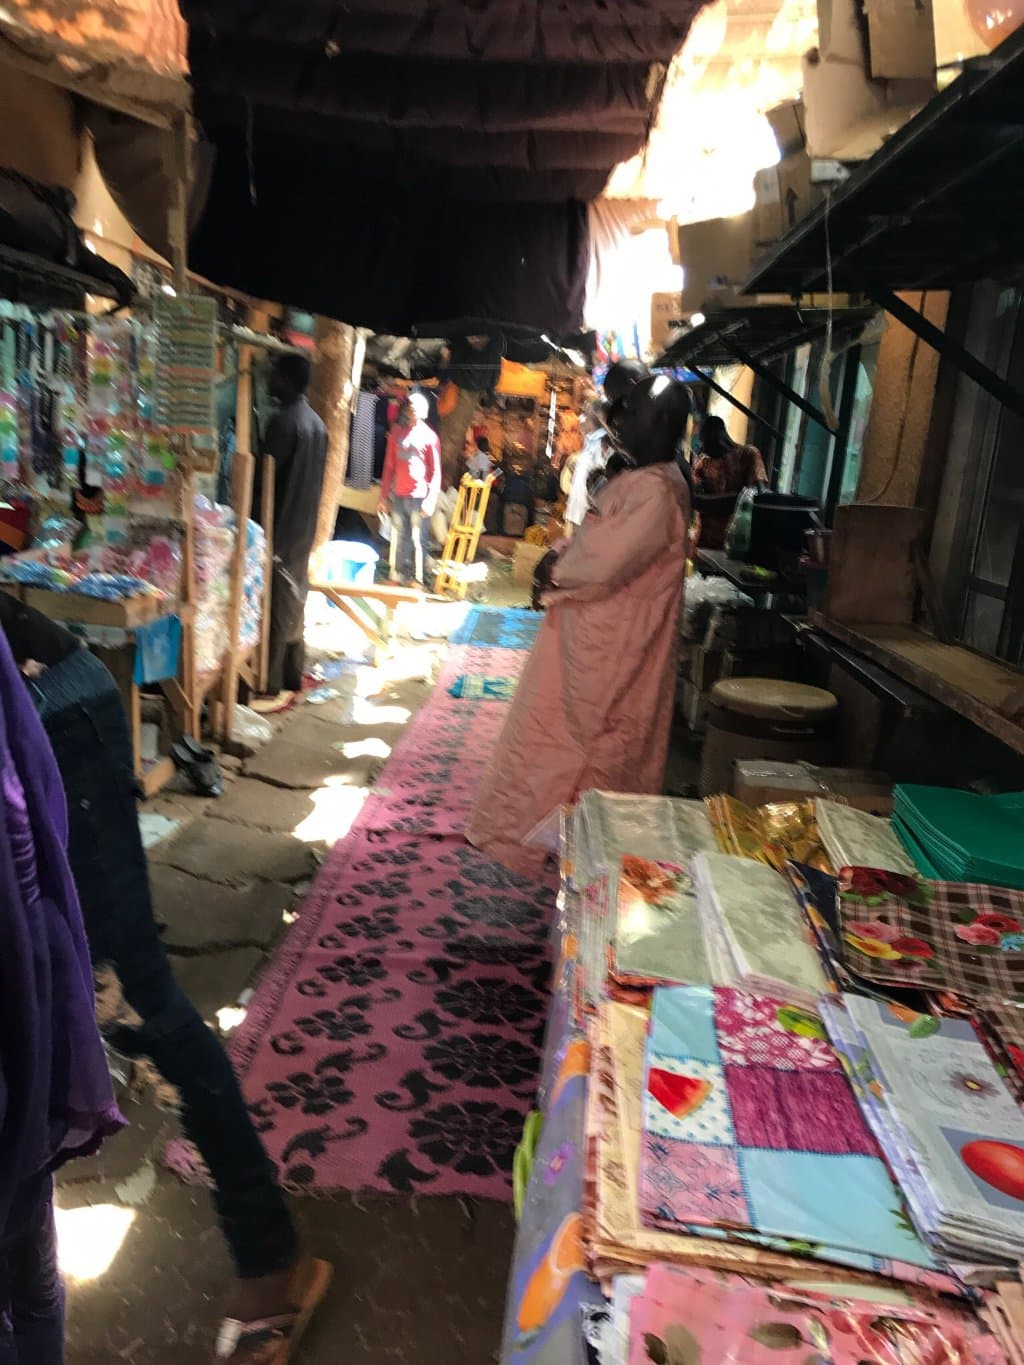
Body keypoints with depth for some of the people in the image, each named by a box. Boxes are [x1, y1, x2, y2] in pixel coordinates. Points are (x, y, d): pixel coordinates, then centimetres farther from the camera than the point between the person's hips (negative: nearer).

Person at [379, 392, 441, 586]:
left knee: (417, 539, -2)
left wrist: (431, 500, -12)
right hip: (398, 496, 4)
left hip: (418, 497, -4)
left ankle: (416, 578, 3)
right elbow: (389, 465, 12)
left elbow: (436, 472, -3)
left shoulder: (430, 436, -1)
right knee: (398, 537, 7)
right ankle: (397, 575, 13)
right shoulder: (397, 431, 10)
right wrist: (384, 495, 9)